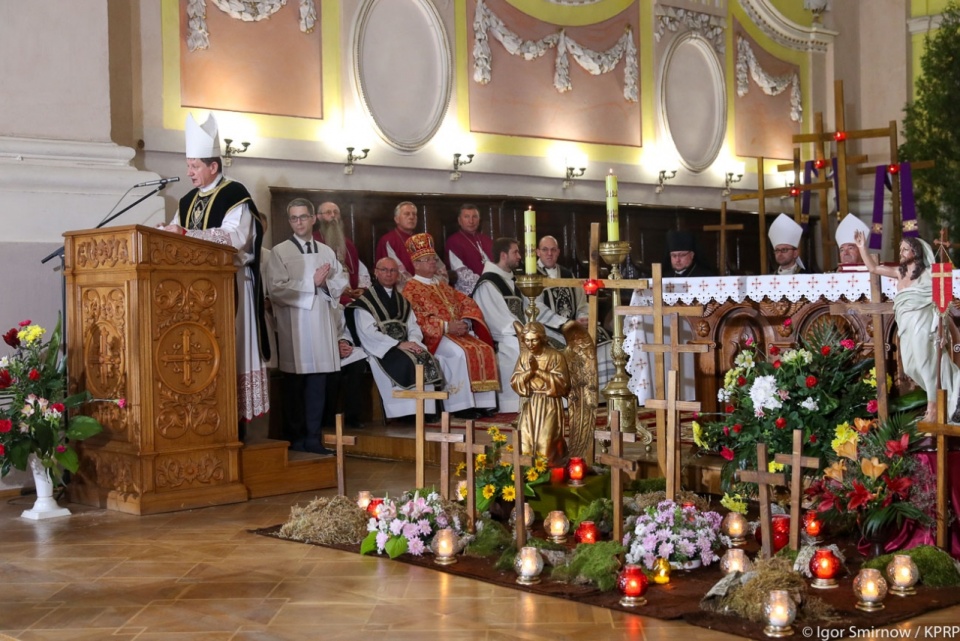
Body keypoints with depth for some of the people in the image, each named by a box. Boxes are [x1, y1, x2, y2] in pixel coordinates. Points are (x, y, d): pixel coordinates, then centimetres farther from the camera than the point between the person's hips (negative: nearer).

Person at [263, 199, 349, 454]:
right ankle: (295, 439, 10)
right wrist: (312, 283, -10)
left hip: (323, 325, 3)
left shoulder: (327, 252, 13)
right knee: (295, 385, 2)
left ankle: (313, 437, 9)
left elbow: (342, 283, 10)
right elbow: (276, 289, -11)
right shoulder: (279, 252, 0)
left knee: (318, 384, 3)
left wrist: (325, 283, -10)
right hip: (295, 326, -3)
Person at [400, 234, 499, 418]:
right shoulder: (412, 289, 1)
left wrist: (466, 322, -6)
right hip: (434, 336, -7)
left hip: (458, 332, 7)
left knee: (485, 349, -18)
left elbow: (467, 303, 17)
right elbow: (416, 319, -13)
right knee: (461, 352, -34)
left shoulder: (442, 285, 24)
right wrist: (446, 327, -19)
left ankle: (483, 402, -21)